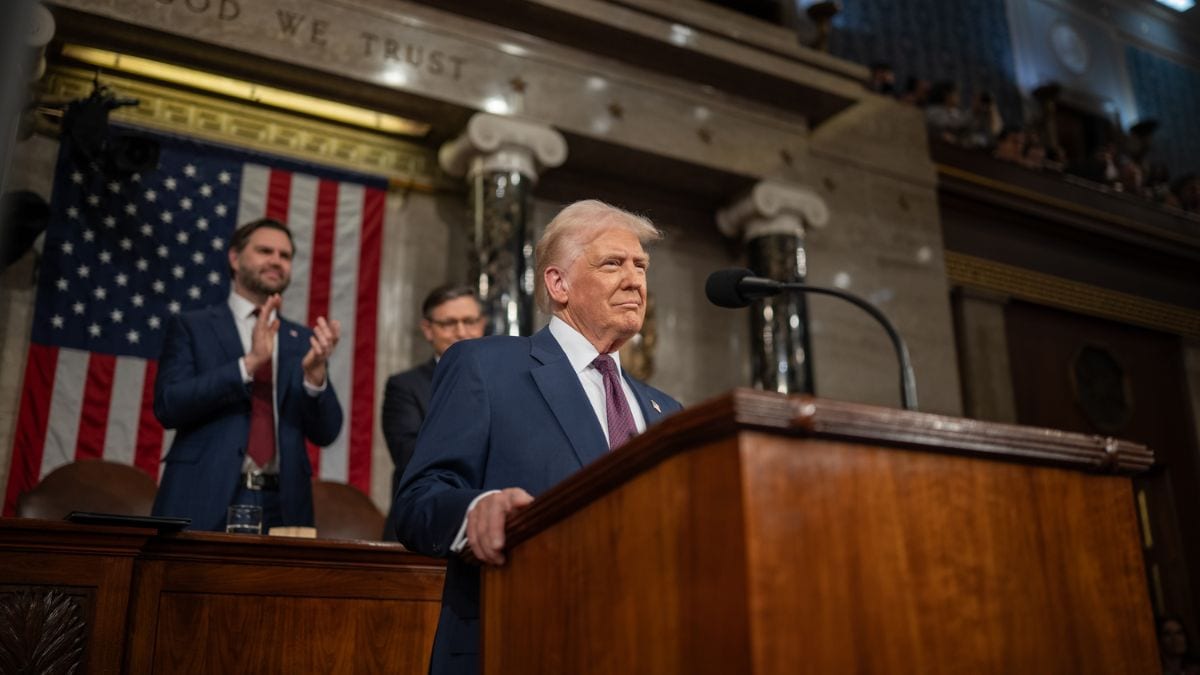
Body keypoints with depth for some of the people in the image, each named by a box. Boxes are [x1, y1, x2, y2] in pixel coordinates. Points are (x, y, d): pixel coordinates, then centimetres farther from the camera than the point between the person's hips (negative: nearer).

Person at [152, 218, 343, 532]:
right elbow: (168, 405, -8)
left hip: (282, 505, 2)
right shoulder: (192, 326, 5)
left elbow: (325, 432, 6)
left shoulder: (302, 340, 11)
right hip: (205, 501, -2)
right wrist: (249, 362, -17)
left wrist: (315, 373, -13)